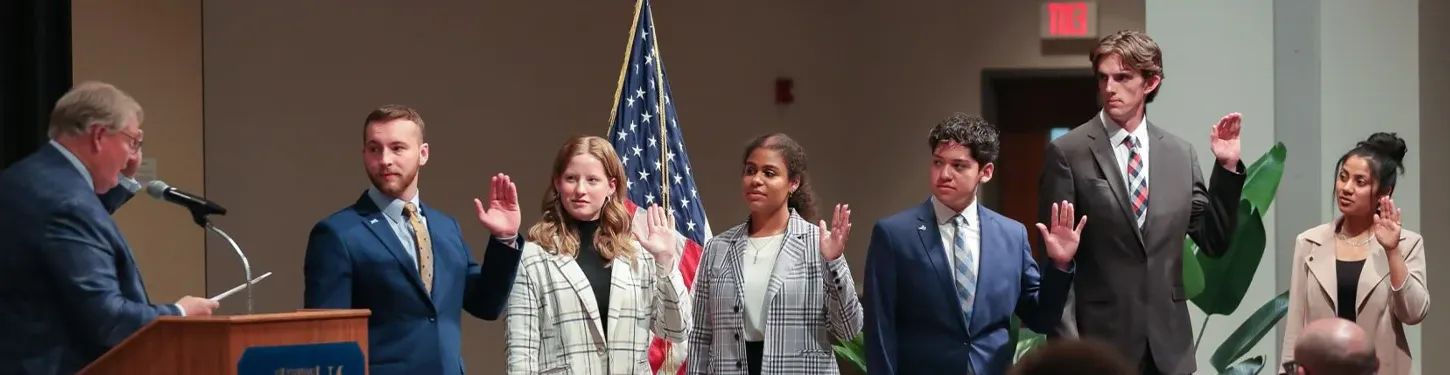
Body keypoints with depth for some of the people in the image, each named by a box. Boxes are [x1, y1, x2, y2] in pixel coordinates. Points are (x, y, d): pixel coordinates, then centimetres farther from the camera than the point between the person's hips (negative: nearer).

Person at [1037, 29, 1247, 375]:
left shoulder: (1180, 154, 8)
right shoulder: (1067, 153, -3)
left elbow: (1213, 242, 11)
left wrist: (1226, 167, 0)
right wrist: (1067, 345, -10)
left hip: (1168, 346, 4)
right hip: (1099, 342, -4)